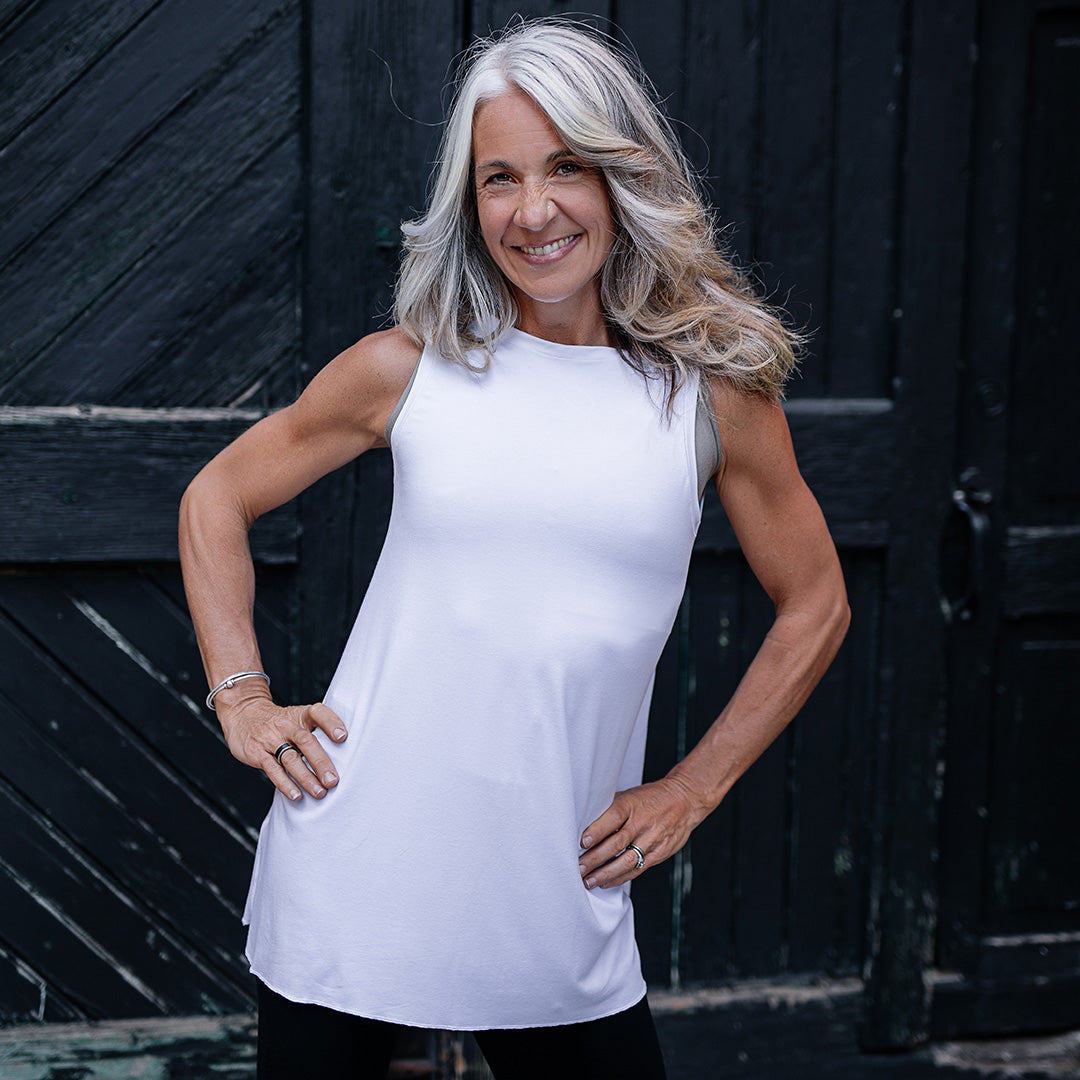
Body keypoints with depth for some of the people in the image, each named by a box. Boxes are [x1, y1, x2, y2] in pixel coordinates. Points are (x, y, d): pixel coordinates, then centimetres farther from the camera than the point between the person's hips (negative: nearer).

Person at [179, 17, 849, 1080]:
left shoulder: (713, 389, 0)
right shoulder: (409, 370, -1)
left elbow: (813, 606, 11)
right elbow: (215, 500, 12)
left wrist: (692, 790, 7)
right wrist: (241, 701, 3)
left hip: (558, 904, 1)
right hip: (355, 878, 0)